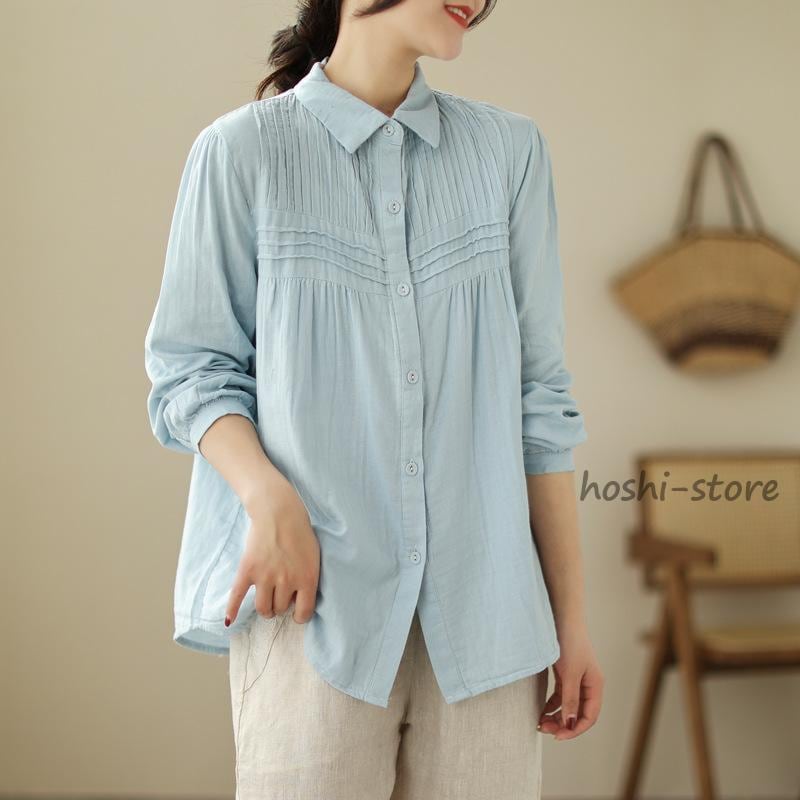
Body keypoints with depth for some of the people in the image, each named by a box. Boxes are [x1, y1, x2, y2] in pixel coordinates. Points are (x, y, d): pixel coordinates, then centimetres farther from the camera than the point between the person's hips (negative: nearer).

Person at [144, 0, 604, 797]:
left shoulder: (509, 150, 7)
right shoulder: (242, 150, 0)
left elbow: (537, 398, 7)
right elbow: (190, 368, 2)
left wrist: (571, 614, 5)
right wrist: (269, 499, -17)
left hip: (485, 609, 3)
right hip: (312, 597, -2)